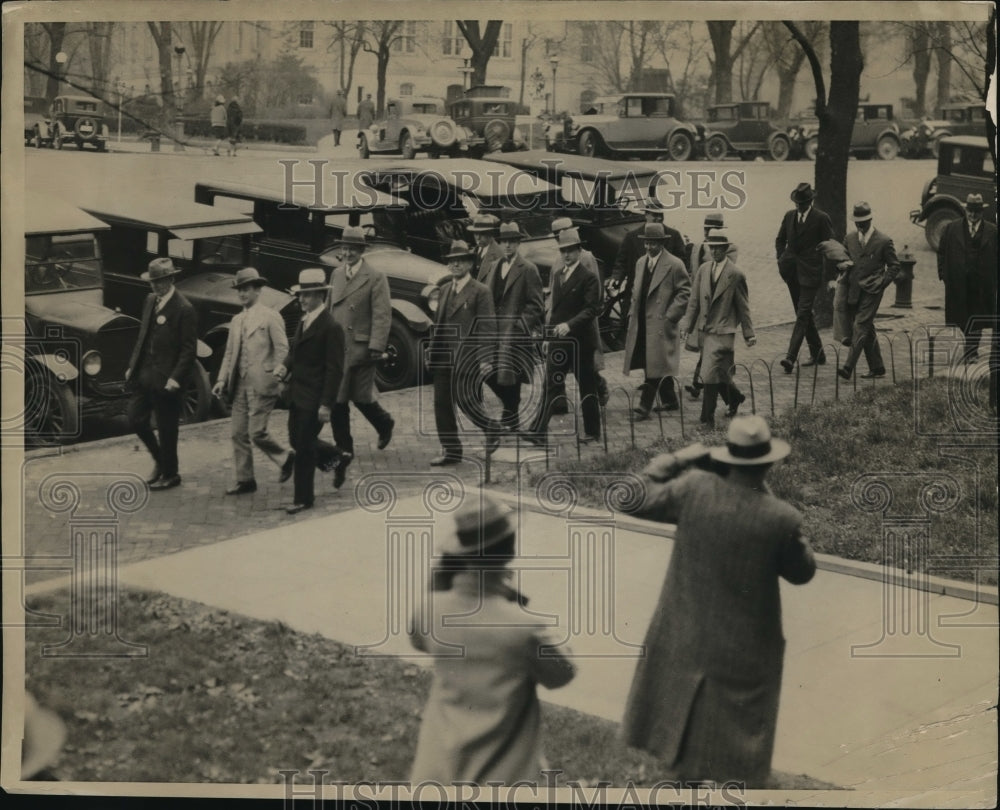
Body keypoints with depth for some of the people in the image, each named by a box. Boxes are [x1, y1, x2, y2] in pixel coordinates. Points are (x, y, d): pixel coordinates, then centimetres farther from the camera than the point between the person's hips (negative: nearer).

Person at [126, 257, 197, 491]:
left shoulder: (184, 309, -14)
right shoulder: (149, 301, 10)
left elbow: (189, 349, -15)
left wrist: (175, 378, -20)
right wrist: (132, 365, 12)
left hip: (165, 379, -7)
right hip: (143, 373, 7)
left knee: (166, 428, 3)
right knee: (136, 420, 9)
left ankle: (170, 474, 19)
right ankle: (160, 460, 30)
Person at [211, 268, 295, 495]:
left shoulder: (270, 317, -6)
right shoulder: (237, 320, 15)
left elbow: (282, 350, -8)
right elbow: (229, 353, 17)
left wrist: (274, 378, -12)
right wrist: (222, 379, 6)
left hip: (261, 385, -7)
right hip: (240, 385, 7)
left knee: (256, 433, -9)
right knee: (238, 433, 6)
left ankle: (286, 458, 15)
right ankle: (245, 480, 14)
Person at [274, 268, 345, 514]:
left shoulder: (331, 327, -17)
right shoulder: (304, 321, 9)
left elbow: (334, 370, -18)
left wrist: (326, 404, -20)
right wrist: (286, 366, -2)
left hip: (313, 398, -8)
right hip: (297, 393, 8)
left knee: (304, 448, -1)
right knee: (296, 441, 16)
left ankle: (303, 498, 12)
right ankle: (332, 456, 40)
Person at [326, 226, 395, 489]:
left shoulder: (376, 278, -7)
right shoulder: (336, 274, 12)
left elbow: (382, 316, -11)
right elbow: (331, 308, 16)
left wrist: (376, 347, -18)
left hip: (360, 348, -5)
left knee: (361, 397, -1)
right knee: (337, 401, 3)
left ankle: (384, 423, 32)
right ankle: (344, 451, 12)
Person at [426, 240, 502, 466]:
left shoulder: (480, 291, -6)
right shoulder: (444, 289, 14)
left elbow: (486, 327, -10)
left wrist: (484, 359, -16)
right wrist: (431, 349, 12)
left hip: (467, 358, -6)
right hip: (443, 358, 7)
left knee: (467, 402, -2)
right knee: (442, 404, 5)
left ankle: (491, 429, 26)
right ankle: (451, 450, 13)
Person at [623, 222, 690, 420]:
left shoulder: (674, 265, -7)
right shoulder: (640, 263, 15)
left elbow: (685, 292, -7)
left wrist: (670, 316, -13)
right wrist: (634, 312, 13)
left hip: (660, 324, -7)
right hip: (641, 323, 7)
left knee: (655, 365, -10)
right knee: (656, 365, 12)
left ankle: (645, 406, -13)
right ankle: (670, 401, 24)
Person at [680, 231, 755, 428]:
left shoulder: (735, 275, -7)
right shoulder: (703, 270, 6)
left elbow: (743, 306, -1)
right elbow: (694, 301, 9)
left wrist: (749, 333, 2)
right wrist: (687, 325, 2)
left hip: (722, 332, -6)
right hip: (704, 330, 6)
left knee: (710, 375, -11)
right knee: (719, 374, 17)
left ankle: (707, 418, -4)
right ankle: (734, 398, 43)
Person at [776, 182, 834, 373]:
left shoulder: (821, 218, -6)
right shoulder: (789, 216, 9)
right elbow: (780, 240, 20)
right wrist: (781, 260, 7)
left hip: (810, 273, -6)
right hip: (792, 272, 6)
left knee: (803, 315, -12)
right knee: (804, 314, 13)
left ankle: (791, 357, -20)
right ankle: (817, 354, 25)